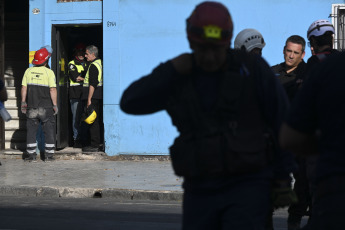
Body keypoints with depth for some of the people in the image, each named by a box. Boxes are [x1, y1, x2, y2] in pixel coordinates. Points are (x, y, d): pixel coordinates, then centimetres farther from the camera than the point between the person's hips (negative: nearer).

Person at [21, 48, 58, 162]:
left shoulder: (29, 71, 3)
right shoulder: (49, 72, -8)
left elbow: (24, 88, 3)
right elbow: (53, 90, -12)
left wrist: (23, 102, 11)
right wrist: (55, 105, -6)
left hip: (31, 107, 3)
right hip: (46, 107, -3)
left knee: (31, 130, 9)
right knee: (49, 130, 6)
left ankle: (31, 154, 8)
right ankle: (49, 155, 6)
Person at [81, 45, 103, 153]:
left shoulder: (93, 66, -14)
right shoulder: (100, 62, 15)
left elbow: (92, 84, -20)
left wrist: (89, 99, -20)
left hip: (93, 96, -10)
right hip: (99, 96, 10)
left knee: (92, 121, -7)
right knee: (98, 121, 13)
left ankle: (94, 145, -7)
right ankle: (98, 143, 18)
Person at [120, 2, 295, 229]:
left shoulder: (252, 68, -7)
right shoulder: (179, 78, 2)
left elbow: (283, 120, -1)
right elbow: (130, 103, -4)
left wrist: (283, 175, -2)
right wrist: (170, 70, -13)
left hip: (248, 186, -4)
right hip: (201, 191, 4)